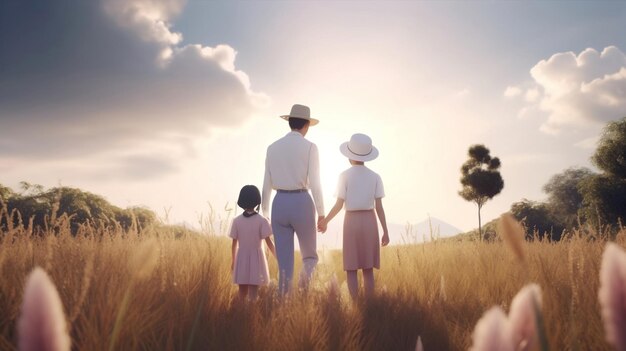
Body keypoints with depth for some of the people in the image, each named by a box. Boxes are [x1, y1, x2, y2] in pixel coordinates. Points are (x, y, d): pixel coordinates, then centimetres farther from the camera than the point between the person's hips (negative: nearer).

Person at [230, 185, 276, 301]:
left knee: (242, 290, 15)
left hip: (241, 259, 3)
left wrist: (233, 260, 15)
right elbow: (269, 242, -10)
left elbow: (234, 243, 2)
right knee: (253, 292, -2)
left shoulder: (236, 220, -2)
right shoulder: (261, 220, -9)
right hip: (256, 258, -3)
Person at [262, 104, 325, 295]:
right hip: (302, 203, -3)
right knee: (310, 255, 15)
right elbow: (314, 183, -10)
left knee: (284, 262, 9)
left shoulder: (273, 147, 8)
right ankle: (305, 276, -13)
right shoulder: (309, 147, -4)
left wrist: (264, 214, 16)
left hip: (279, 204, 3)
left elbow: (267, 185, 9)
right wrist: (321, 213, -4)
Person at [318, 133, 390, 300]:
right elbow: (379, 207, -1)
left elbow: (339, 205, -8)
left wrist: (325, 222, 7)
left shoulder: (345, 176, -6)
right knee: (367, 268, 9)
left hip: (352, 222, -2)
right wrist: (386, 232, 3)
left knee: (351, 268, 5)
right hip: (369, 222, 3)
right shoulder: (375, 177, 2)